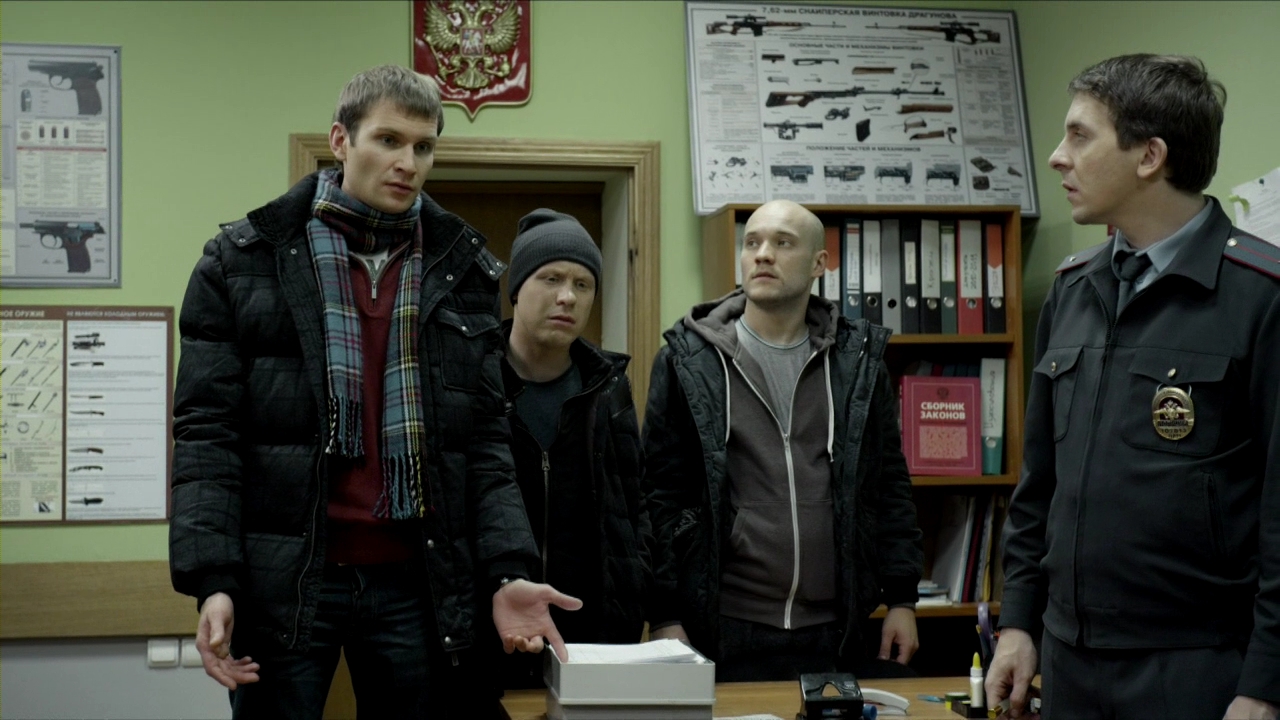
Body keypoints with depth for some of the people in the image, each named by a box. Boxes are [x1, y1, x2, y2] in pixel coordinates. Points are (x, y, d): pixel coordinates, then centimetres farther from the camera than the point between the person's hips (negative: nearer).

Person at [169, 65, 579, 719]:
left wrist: (509, 570, -6)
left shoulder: (463, 270, 8)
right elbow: (207, 432, -3)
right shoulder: (244, 260, 1)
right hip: (282, 585, -2)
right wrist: (212, 580, -14)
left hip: (417, 584, 2)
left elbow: (484, 441, 6)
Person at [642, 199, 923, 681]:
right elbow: (660, 497, -1)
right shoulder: (689, 360, 0)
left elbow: (890, 487, 10)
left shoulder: (857, 360, 7)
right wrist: (665, 618, -5)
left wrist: (901, 600, 5)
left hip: (834, 632, 2)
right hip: (726, 631, -2)